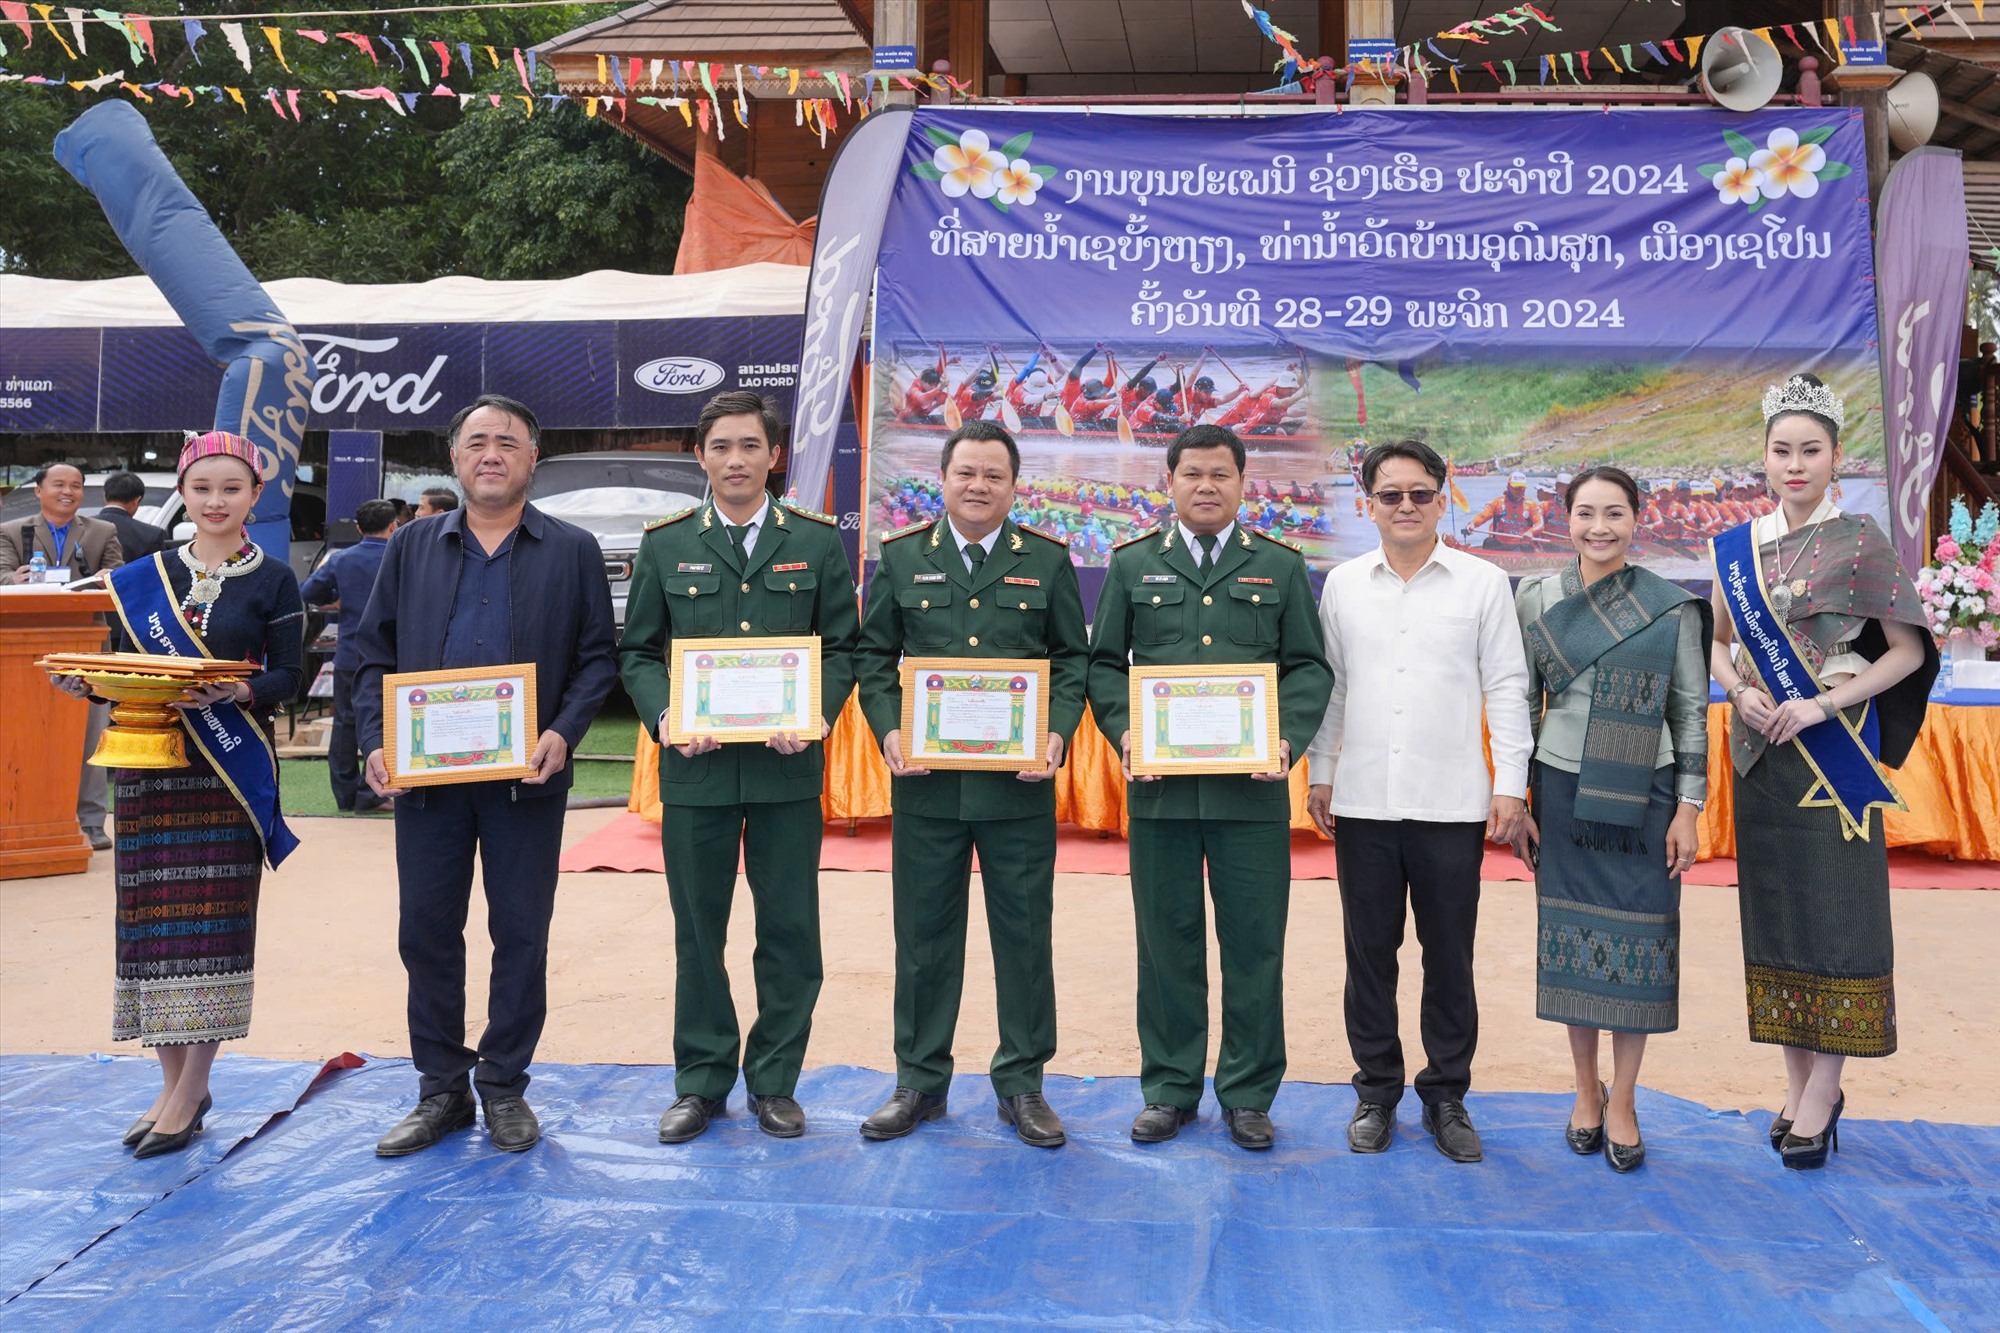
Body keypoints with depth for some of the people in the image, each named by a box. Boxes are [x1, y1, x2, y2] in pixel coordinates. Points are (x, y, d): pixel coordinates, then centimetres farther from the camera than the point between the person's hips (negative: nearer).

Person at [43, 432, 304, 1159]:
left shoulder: (273, 580, 1)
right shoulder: (143, 577, 10)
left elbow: (288, 676, -4)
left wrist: (237, 691, -23)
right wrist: (89, 683, -10)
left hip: (230, 767, -3)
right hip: (150, 764, 4)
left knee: (213, 919, -3)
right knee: (151, 920, 5)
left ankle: (190, 1094, 6)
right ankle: (174, 1083, 18)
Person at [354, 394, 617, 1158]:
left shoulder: (573, 551, 5)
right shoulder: (411, 548, 11)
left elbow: (597, 658, 2)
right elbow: (374, 653, 9)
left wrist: (564, 732, -14)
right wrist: (375, 741, -5)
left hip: (526, 777, -2)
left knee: (521, 936, 5)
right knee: (425, 932, 7)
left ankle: (505, 1088, 19)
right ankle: (441, 1089, 21)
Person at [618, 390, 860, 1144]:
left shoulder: (817, 542, 6)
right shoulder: (666, 545, 7)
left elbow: (841, 645, 4)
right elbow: (638, 651, 7)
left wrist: (818, 715, -13)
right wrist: (662, 715, -10)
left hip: (787, 766, 0)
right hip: (697, 765, 1)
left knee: (790, 931, 5)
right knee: (698, 930, 9)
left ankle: (774, 1081, 21)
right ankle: (701, 1082, 23)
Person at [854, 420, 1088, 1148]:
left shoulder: (1047, 560, 4)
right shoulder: (901, 557, 5)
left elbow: (1073, 658, 6)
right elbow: (873, 656, 7)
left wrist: (1058, 733, -9)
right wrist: (888, 731, -8)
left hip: (1020, 781, 0)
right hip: (925, 780, 1)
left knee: (1024, 932, 7)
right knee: (924, 932, 9)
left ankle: (1022, 1083, 21)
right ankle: (920, 1082, 23)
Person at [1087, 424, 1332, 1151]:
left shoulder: (1280, 567, 8)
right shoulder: (1132, 565, 9)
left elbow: (1310, 667, 6)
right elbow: (1104, 663, 8)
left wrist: (1287, 739, -9)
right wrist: (1123, 731, -9)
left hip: (1252, 789, 0)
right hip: (1159, 786, 0)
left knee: (1254, 944, 5)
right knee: (1168, 942, 8)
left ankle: (1248, 1095, 18)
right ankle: (1169, 1089, 20)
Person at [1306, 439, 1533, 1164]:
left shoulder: (1483, 582, 2)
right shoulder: (1343, 584, 7)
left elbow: (1506, 688, 1)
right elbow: (1329, 684, 10)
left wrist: (1511, 783, -3)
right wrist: (1319, 772, 7)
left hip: (1451, 803, -1)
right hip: (1363, 802, 2)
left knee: (1449, 959, 6)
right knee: (1369, 952, 9)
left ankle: (1447, 1097, 21)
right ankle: (1376, 1091, 23)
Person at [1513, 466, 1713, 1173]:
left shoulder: (1674, 607, -1)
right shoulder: (1535, 600, 1)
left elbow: (1691, 712, 1)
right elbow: (1522, 705, 6)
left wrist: (1688, 809, -3)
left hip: (1643, 796, -1)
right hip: (1563, 790, 1)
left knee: (1637, 942, 3)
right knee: (1571, 936, 7)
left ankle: (1622, 1104, 17)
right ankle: (1587, 1091, 24)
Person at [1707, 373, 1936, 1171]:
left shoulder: (1860, 542, -4)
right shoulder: (1737, 548, 8)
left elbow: (1907, 650, -4)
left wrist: (1824, 703, -15)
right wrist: (1741, 691, -6)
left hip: (1832, 752, -4)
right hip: (1759, 753, 5)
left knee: (1834, 915, -2)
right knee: (1774, 915, 8)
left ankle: (1821, 1096, 5)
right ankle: (1800, 1085, 19)